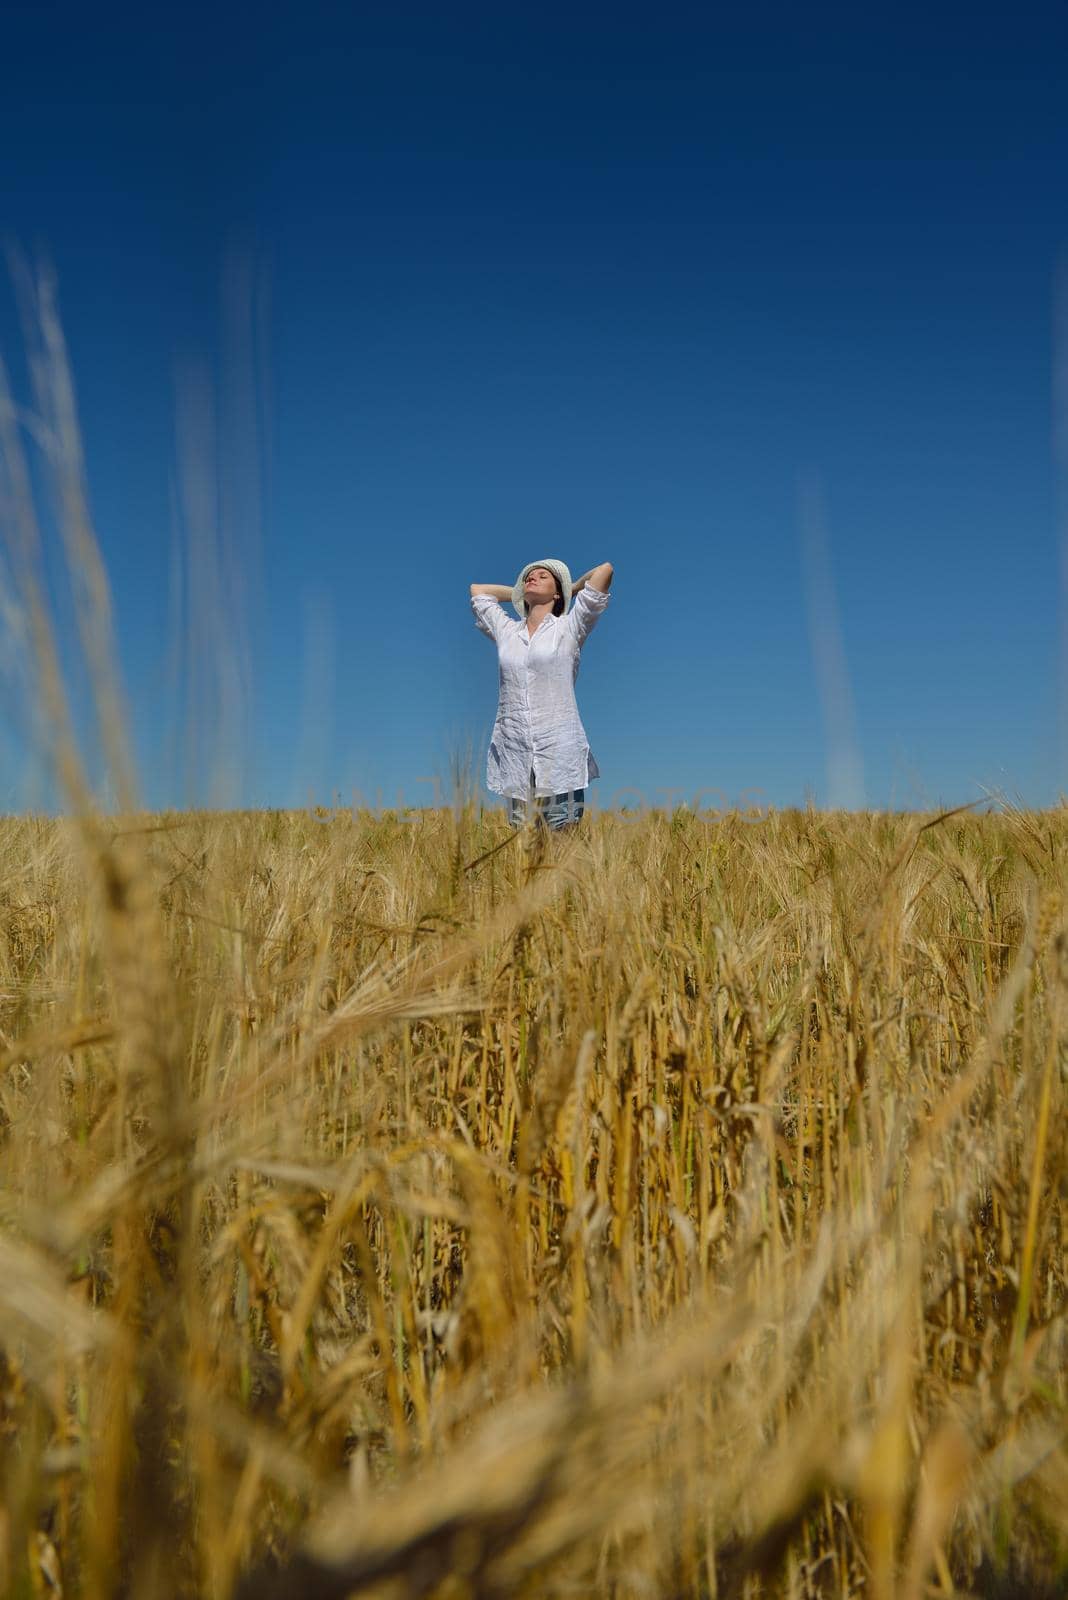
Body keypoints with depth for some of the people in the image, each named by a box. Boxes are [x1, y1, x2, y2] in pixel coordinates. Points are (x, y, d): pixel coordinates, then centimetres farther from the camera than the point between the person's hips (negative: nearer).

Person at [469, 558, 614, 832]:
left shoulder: (568, 628, 6)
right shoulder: (506, 631, 16)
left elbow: (604, 570, 1)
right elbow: (477, 589, 32)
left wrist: (572, 589, 17)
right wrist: (520, 592, 30)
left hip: (559, 750, -3)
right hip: (513, 751, 3)